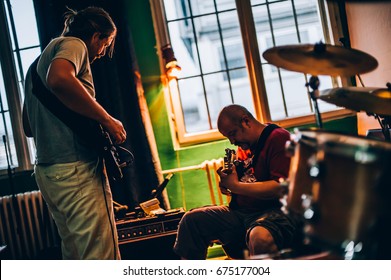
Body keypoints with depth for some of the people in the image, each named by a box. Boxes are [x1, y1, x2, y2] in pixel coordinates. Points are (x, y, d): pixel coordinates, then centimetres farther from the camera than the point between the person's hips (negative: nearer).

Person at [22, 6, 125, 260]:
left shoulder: (38, 62, 25)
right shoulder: (73, 44, -2)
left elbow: (28, 127, 28)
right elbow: (59, 80, -27)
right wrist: (107, 119, -19)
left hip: (46, 171, 10)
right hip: (76, 170, -9)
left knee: (74, 255, 16)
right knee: (102, 258, -9)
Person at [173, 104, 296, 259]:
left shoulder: (278, 138, -8)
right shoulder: (244, 147, 18)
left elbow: (281, 188, -20)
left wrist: (236, 186, -13)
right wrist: (227, 187, 3)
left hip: (273, 210, -8)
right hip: (241, 213, 9)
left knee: (261, 238, -40)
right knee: (191, 219, 0)